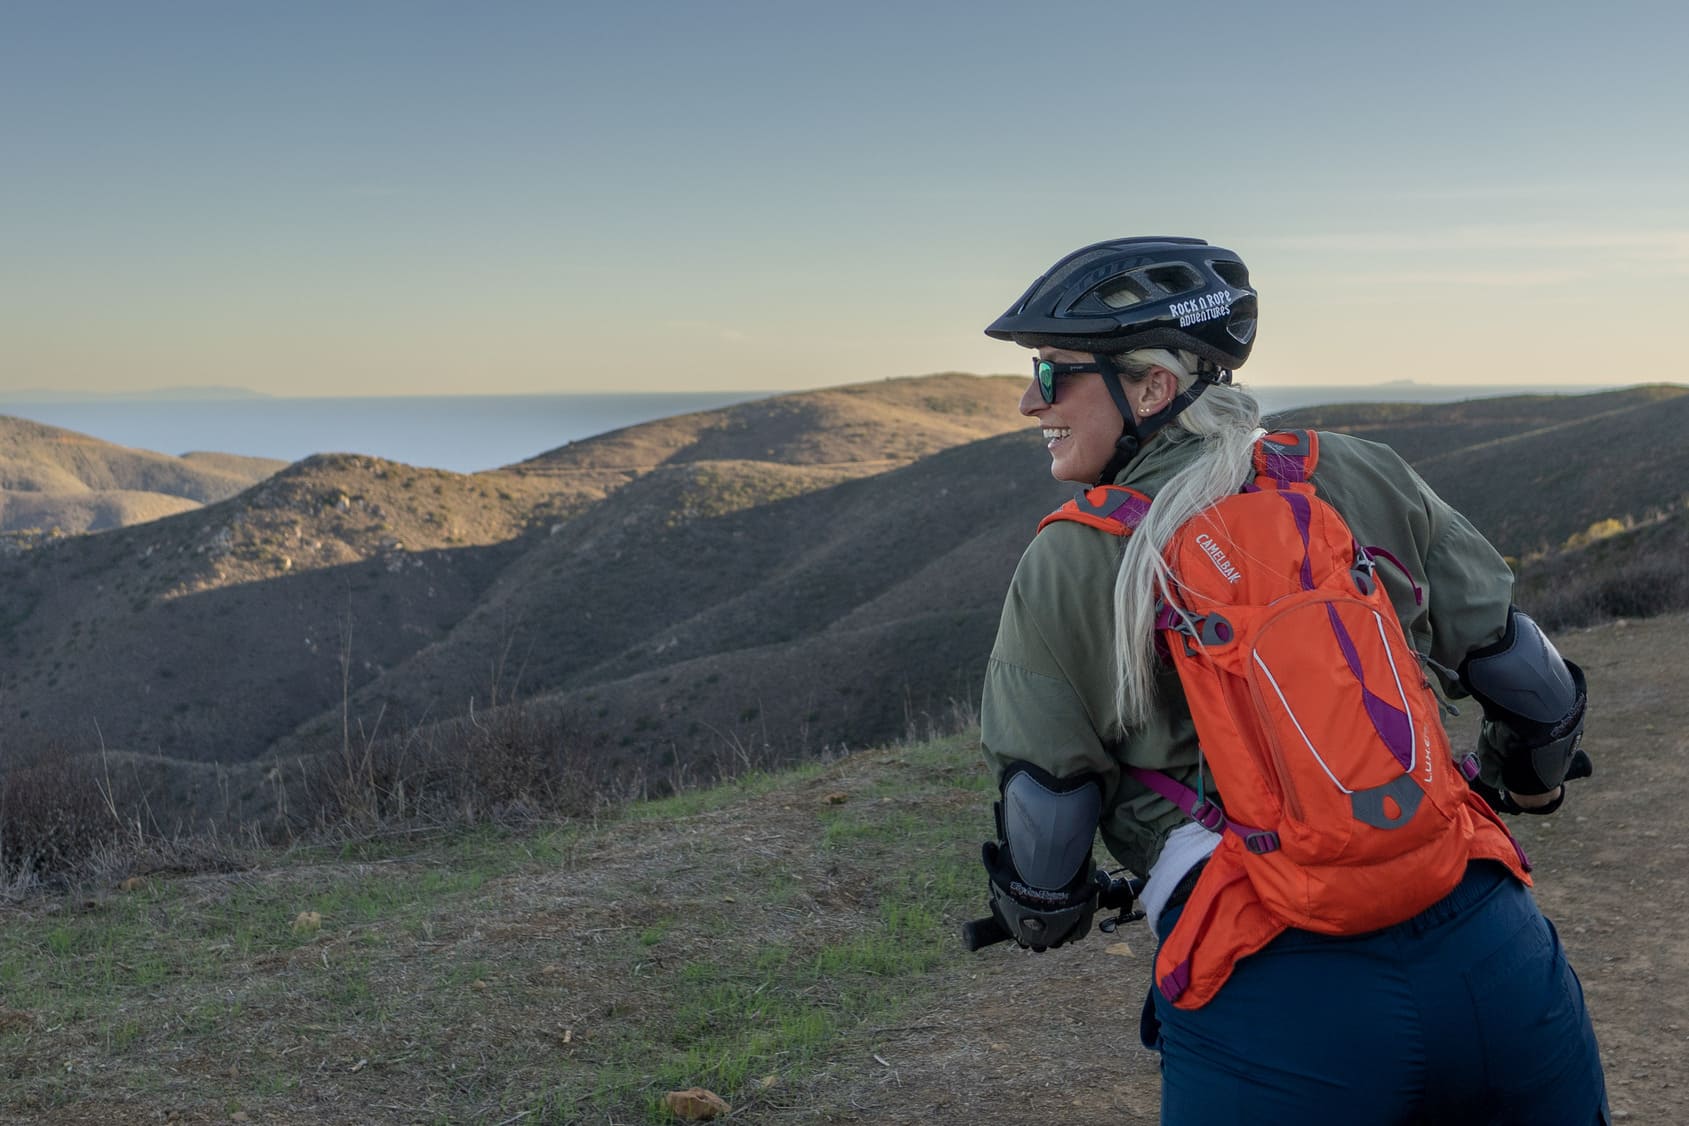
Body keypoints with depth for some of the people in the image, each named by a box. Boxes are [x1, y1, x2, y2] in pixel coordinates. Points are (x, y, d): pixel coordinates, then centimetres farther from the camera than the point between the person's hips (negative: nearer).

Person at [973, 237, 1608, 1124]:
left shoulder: (1066, 567, 0)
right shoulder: (1362, 476, 7)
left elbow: (1042, 832, 3)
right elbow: (1536, 690, 12)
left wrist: (1039, 918, 25)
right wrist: (1530, 787, 34)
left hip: (1272, 1009, -3)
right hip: (1492, 958, 4)